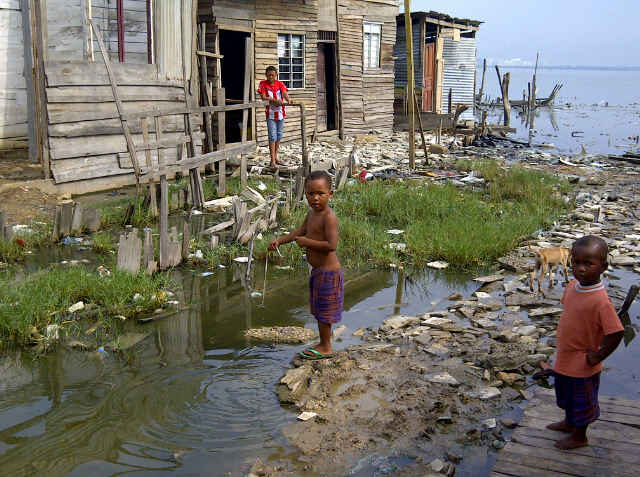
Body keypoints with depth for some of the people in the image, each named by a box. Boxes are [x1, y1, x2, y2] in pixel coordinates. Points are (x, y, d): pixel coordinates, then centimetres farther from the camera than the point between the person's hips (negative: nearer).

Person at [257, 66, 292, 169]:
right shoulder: (263, 84, -3)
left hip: (281, 112, 4)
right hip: (270, 114, -4)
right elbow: (263, 97, -11)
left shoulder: (280, 84, 3)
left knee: (279, 135, 12)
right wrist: (275, 100, -25)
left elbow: (284, 93, -13)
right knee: (272, 136, -10)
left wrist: (288, 100, -35)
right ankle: (273, 161, -12)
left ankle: (275, 157, 25)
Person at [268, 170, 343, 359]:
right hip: (318, 271, 10)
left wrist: (306, 242, -21)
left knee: (323, 311, 1)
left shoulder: (329, 217, -21)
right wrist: (280, 240, 7)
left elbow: (331, 245, -28)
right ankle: (323, 344, 32)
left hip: (328, 272, -10)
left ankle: (326, 348, 14)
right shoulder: (312, 213, 8)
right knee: (319, 310, 19)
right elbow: (300, 231, 20)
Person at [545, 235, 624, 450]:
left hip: (582, 365, -8)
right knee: (567, 396, 29)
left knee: (581, 401, 16)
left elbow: (616, 333, -31)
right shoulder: (573, 286, -7)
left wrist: (597, 357, -20)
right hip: (564, 359, 8)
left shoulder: (600, 301, -32)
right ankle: (569, 423, 53)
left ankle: (579, 437, 37)